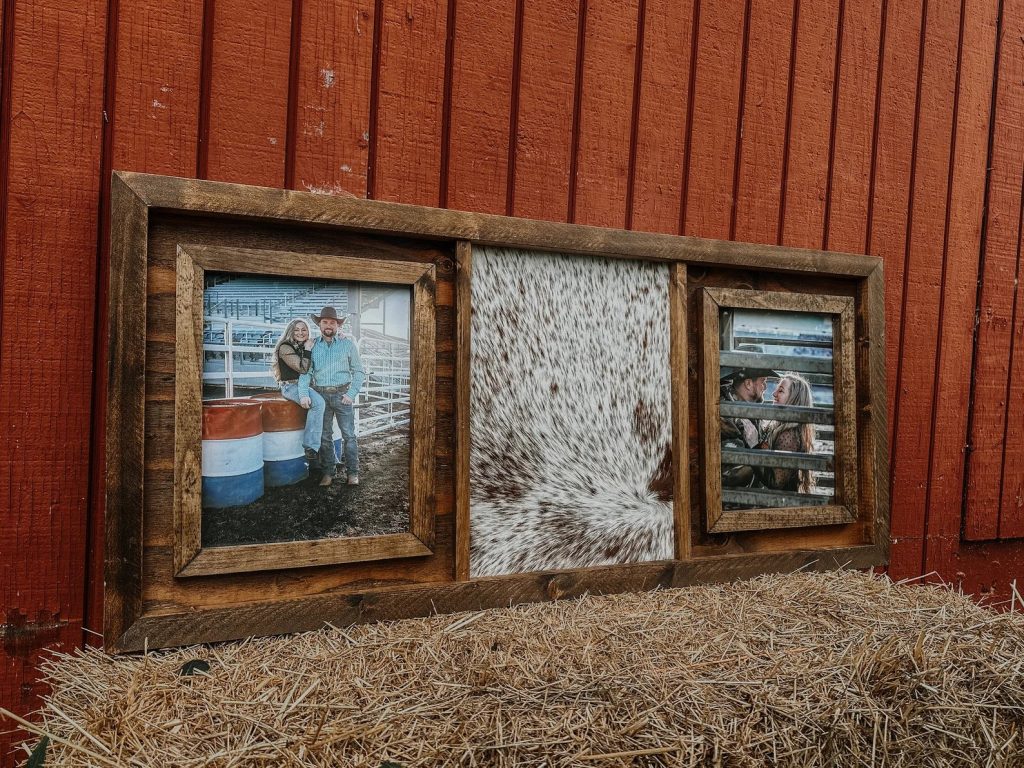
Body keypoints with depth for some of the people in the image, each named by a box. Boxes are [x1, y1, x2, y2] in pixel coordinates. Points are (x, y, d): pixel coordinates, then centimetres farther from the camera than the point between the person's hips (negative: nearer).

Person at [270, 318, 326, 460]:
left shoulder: (306, 346, 16)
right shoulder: (285, 347, -7)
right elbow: (302, 369, -16)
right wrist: (307, 349, -9)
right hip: (290, 386, -7)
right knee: (318, 403, -31)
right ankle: (310, 446, -28)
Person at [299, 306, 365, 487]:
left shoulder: (347, 344, 2)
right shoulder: (312, 346, 6)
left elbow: (358, 371, 4)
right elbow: (305, 372, 2)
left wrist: (351, 394, -7)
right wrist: (303, 394, -12)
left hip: (342, 394, -2)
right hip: (320, 395, 2)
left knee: (348, 435, -2)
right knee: (324, 436, 7)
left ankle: (352, 472, 4)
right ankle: (327, 472, 16)